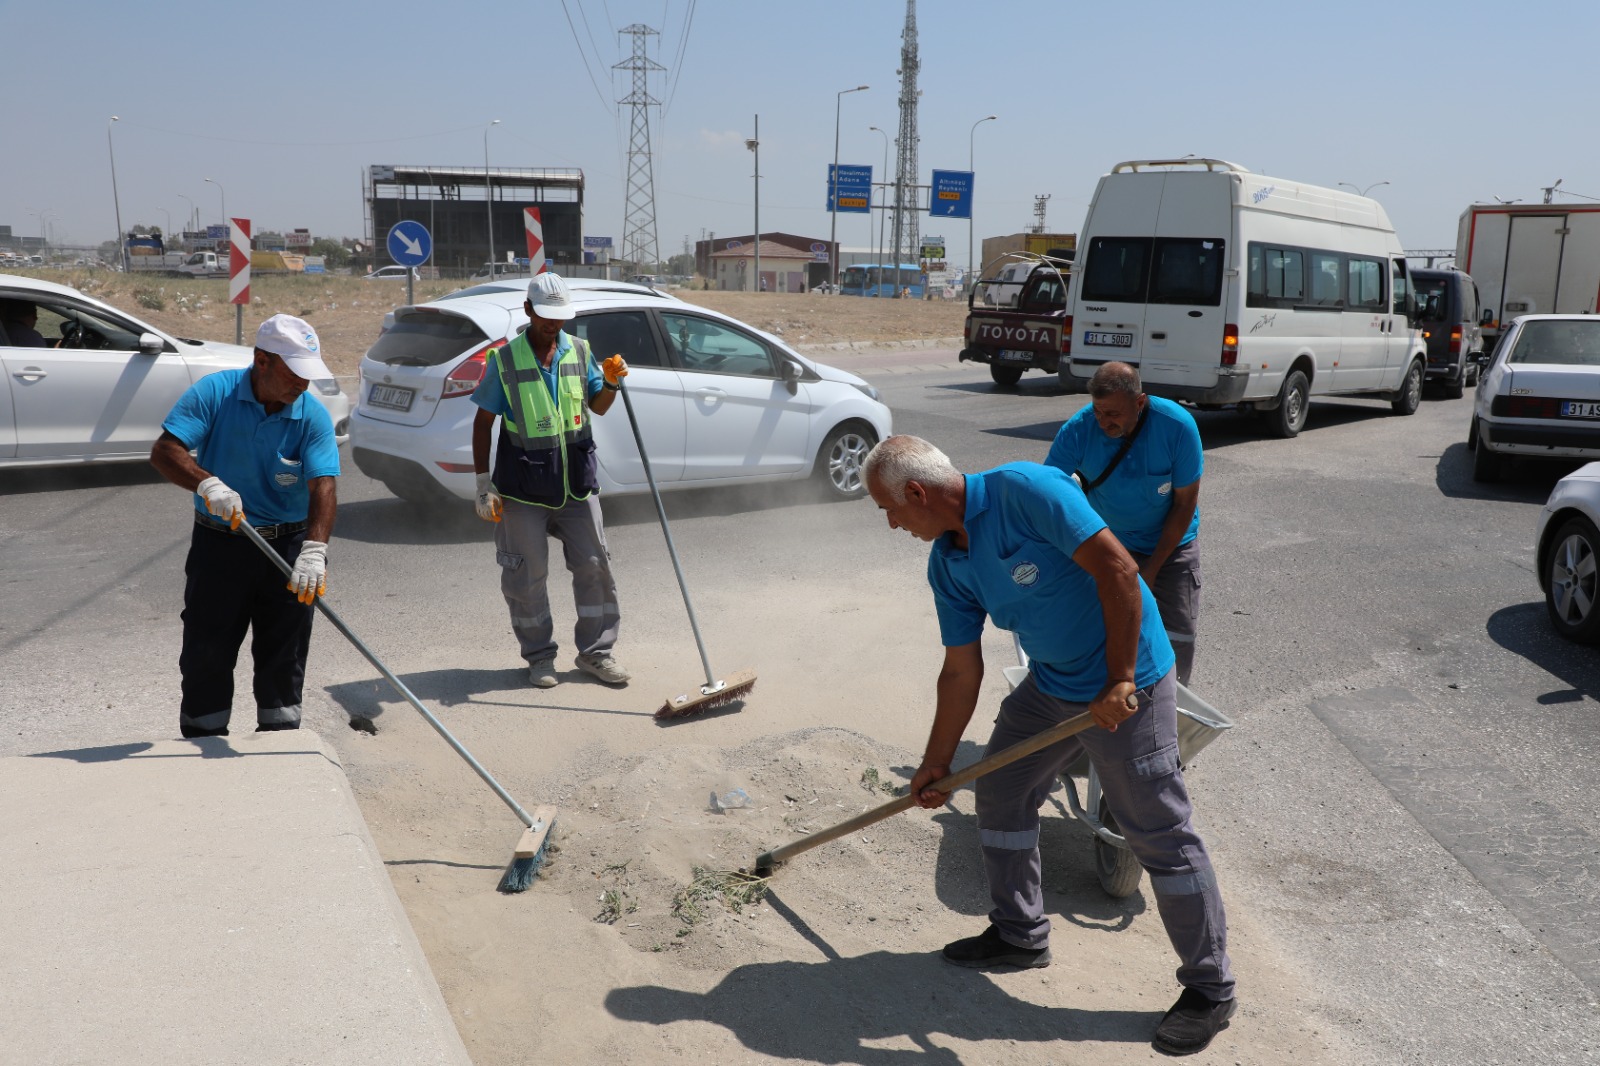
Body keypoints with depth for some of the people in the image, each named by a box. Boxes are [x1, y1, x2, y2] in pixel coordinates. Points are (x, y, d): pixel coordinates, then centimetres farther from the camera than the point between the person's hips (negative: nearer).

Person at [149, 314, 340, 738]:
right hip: (218, 545, 0)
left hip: (288, 547, 1)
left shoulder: (314, 416, -10)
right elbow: (164, 451, -17)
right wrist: (207, 483, -37)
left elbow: (323, 486, -21)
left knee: (284, 655, 9)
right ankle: (203, 740, 21)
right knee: (206, 653, 6)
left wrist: (314, 551, -36)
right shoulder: (213, 392, -10)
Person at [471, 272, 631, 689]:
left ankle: (596, 651, 18)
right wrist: (484, 484, -6)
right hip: (523, 486, -3)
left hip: (576, 480, 3)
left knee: (594, 565, 5)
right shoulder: (505, 359, -5)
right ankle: (540, 657, 19)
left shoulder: (579, 351, 4)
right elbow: (483, 422, -2)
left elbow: (598, 407, 14)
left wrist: (611, 382, -9)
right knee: (527, 574, 4)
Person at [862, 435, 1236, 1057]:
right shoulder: (947, 565, 1)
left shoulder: (1024, 490, -24)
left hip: (1127, 684, -8)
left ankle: (1210, 989, 15)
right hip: (1050, 683, 8)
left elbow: (1117, 570, -27)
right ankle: (1020, 935, 34)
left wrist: (1119, 682, -25)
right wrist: (935, 765, 11)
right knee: (1000, 794, 14)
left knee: (1159, 835, 0)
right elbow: (961, 672, 7)